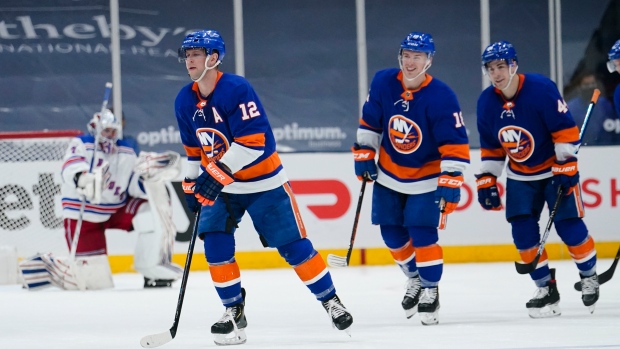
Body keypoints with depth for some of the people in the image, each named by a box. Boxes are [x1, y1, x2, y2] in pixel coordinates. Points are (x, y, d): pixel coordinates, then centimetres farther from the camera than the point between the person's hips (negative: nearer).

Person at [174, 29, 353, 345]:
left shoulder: (237, 90, -23)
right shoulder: (185, 101, 0)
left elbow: (253, 141, -28)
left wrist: (218, 173, -32)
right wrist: (191, 186, 11)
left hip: (263, 182, -5)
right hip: (219, 186, 5)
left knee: (293, 245, -1)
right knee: (215, 244, -10)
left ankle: (330, 300, 15)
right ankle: (234, 310, 3)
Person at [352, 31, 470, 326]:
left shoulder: (441, 97, -24)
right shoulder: (383, 83, -11)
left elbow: (455, 144, -22)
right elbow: (369, 122, 4)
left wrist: (450, 183, -26)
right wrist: (364, 156, 3)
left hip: (426, 178, -4)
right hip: (388, 175, 5)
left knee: (422, 235, -12)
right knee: (392, 233, 9)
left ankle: (430, 290, 6)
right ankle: (414, 278, 34)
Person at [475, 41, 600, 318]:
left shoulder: (541, 89, -22)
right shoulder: (487, 102, -5)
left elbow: (566, 130, -20)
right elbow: (491, 147, 5)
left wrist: (565, 169, -22)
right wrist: (486, 181, 0)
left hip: (556, 168, -5)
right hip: (520, 175, 5)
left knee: (569, 226, -9)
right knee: (523, 231, -7)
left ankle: (589, 277, 16)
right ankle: (546, 289, 5)